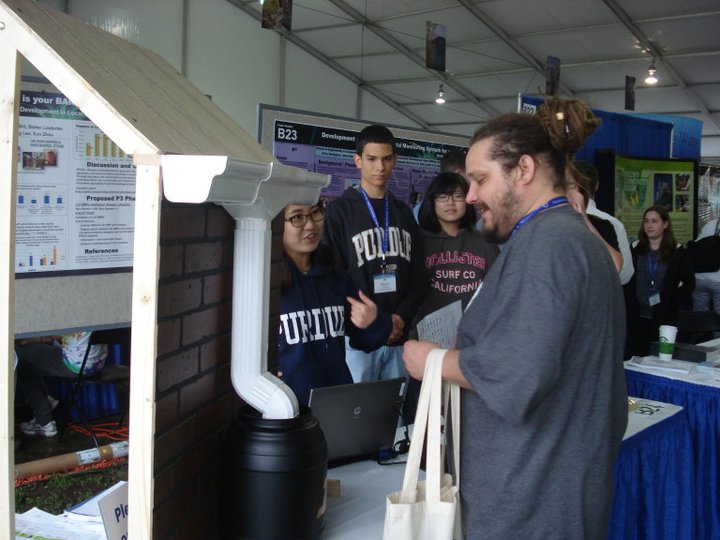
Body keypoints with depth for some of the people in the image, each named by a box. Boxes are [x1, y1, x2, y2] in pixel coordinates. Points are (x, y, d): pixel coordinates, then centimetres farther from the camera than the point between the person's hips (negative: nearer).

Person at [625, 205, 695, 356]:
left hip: (667, 318, -1)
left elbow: (689, 283, 4)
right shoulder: (634, 249, 6)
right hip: (637, 317, 2)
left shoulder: (678, 252, 2)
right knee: (636, 356, 4)